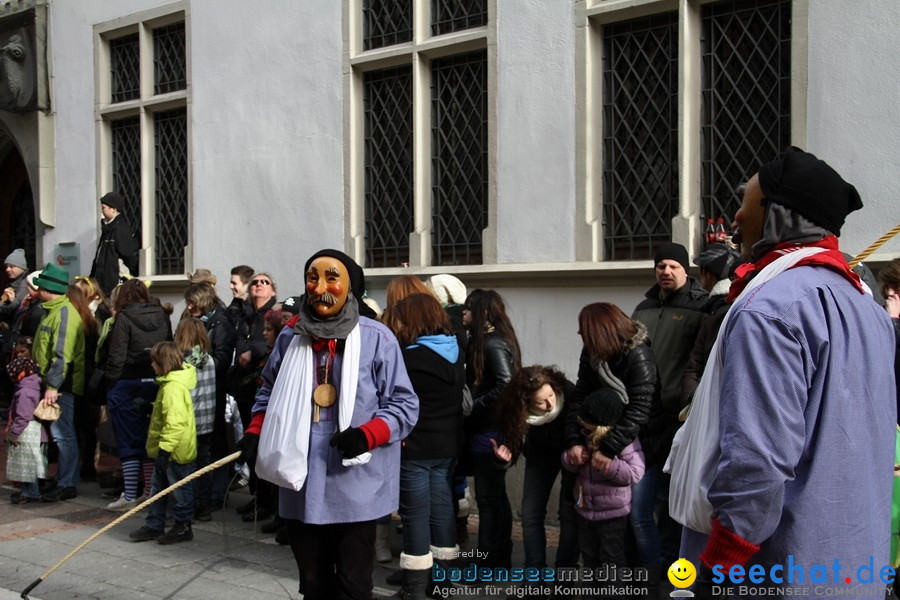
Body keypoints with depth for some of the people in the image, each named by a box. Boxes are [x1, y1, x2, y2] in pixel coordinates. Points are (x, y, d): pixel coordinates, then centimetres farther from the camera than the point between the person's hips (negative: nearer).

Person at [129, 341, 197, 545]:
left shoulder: (173, 387, -23)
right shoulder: (169, 383, 11)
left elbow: (175, 421, -30)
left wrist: (165, 449, -30)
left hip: (176, 451, -11)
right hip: (166, 451, 11)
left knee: (180, 489, 3)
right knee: (158, 487, 17)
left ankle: (183, 527, 15)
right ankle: (154, 525, 26)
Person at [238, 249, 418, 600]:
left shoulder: (376, 338, -6)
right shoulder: (289, 338, 7)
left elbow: (404, 404, -4)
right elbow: (269, 393, 20)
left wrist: (368, 435, -20)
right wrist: (255, 432, 3)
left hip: (354, 491, -4)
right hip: (300, 488, 4)